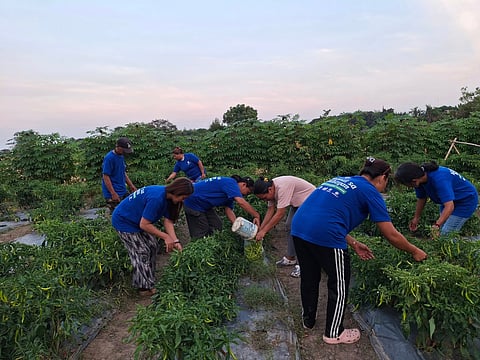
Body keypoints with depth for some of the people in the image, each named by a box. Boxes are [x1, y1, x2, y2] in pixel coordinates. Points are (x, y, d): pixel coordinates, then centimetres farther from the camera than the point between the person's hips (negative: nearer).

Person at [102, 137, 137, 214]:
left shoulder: (121, 156, 10)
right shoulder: (109, 158, -16)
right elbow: (105, 176, -18)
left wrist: (131, 186, 14)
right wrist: (113, 194, -21)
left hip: (123, 192, 8)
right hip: (114, 194, -8)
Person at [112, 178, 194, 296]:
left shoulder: (167, 196, -6)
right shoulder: (156, 198, -35)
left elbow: (168, 221, -7)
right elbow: (144, 224, -30)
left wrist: (175, 241, -18)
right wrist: (165, 236, -24)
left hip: (136, 220, 9)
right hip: (123, 221, -9)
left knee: (152, 246, 9)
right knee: (141, 253, -4)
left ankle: (148, 279, 22)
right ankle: (145, 287, 10)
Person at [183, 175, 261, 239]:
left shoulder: (230, 192, 7)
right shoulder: (230, 182, -22)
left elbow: (228, 210, 1)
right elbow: (241, 202, -35)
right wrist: (257, 216, -30)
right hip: (194, 204, -10)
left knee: (217, 227, 10)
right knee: (201, 235, -3)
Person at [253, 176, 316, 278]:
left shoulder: (282, 187, -36)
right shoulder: (271, 190, -8)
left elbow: (280, 214, -34)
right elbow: (270, 210, -2)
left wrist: (264, 231, -29)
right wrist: (260, 229, -6)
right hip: (297, 203, 9)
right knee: (289, 226, 11)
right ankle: (290, 258, 23)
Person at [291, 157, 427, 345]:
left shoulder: (340, 180, 24)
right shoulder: (370, 192, 4)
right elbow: (391, 235, 5)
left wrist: (353, 243, 23)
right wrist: (415, 251, 22)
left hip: (298, 227, 8)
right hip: (324, 235, -7)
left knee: (309, 278, 26)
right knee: (339, 284, 15)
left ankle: (308, 320, 44)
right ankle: (333, 333, 30)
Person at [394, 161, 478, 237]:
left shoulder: (439, 179, -38)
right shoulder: (420, 176, -14)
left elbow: (449, 206, -44)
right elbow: (421, 198, 2)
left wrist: (436, 226, -53)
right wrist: (416, 218, 5)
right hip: (449, 199, 8)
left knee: (446, 235, -14)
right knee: (440, 233, 9)